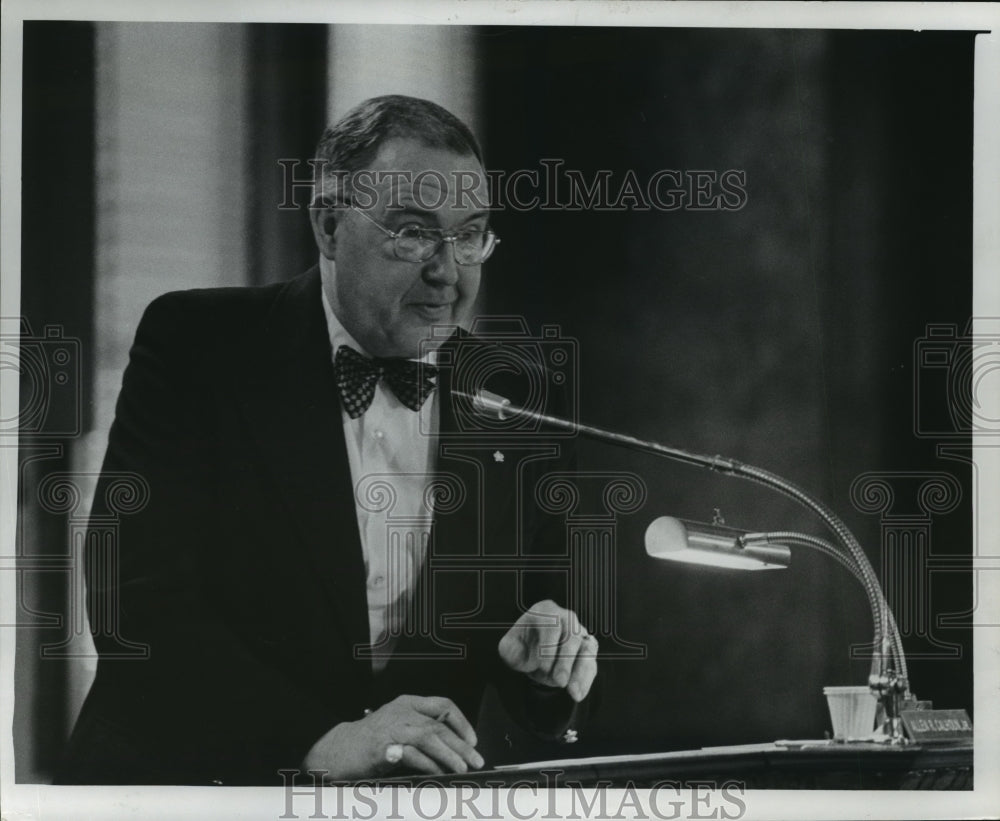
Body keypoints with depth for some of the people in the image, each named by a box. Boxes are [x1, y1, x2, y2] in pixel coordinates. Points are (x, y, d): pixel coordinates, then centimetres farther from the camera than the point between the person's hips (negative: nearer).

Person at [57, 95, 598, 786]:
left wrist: (552, 660, -12)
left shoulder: (519, 401, 6)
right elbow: (138, 601, -15)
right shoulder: (194, 346, -4)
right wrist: (316, 744, -25)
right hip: (191, 780, -3)